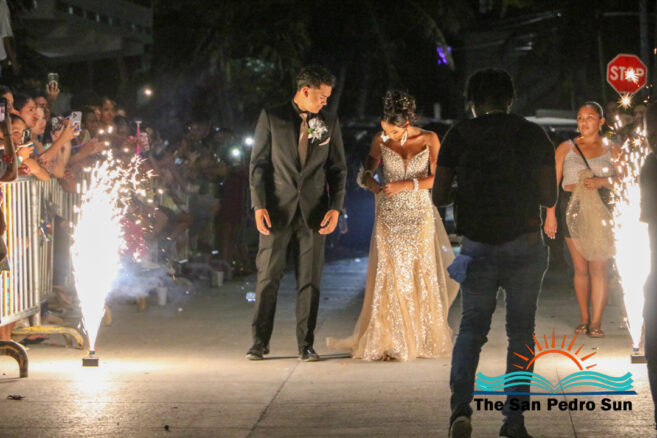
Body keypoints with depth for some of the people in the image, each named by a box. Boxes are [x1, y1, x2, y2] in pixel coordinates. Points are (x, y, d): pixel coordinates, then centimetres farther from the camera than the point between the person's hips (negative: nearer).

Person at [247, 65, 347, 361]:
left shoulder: (330, 123, 9)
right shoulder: (272, 118, 2)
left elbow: (338, 169, 10)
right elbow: (258, 163, 1)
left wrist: (335, 207, -3)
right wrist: (258, 205, -8)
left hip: (313, 211, 2)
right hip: (277, 209, -2)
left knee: (310, 280, 2)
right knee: (268, 276, 1)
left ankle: (306, 344, 8)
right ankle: (260, 342, 9)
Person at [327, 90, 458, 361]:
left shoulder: (429, 140, -2)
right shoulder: (380, 141, 2)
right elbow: (367, 171, 11)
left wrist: (404, 185, -16)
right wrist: (371, 183, -12)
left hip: (420, 217, -1)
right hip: (389, 217, 1)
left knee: (420, 278, 1)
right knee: (388, 279, -5)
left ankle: (421, 340, 11)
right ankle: (386, 342, -3)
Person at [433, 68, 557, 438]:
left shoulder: (459, 135, 1)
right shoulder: (535, 135, 1)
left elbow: (439, 196, 0)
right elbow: (549, 198, 0)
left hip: (478, 245, 0)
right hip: (525, 244, 0)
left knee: (472, 328, 10)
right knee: (521, 331, 10)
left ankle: (461, 404, -12)